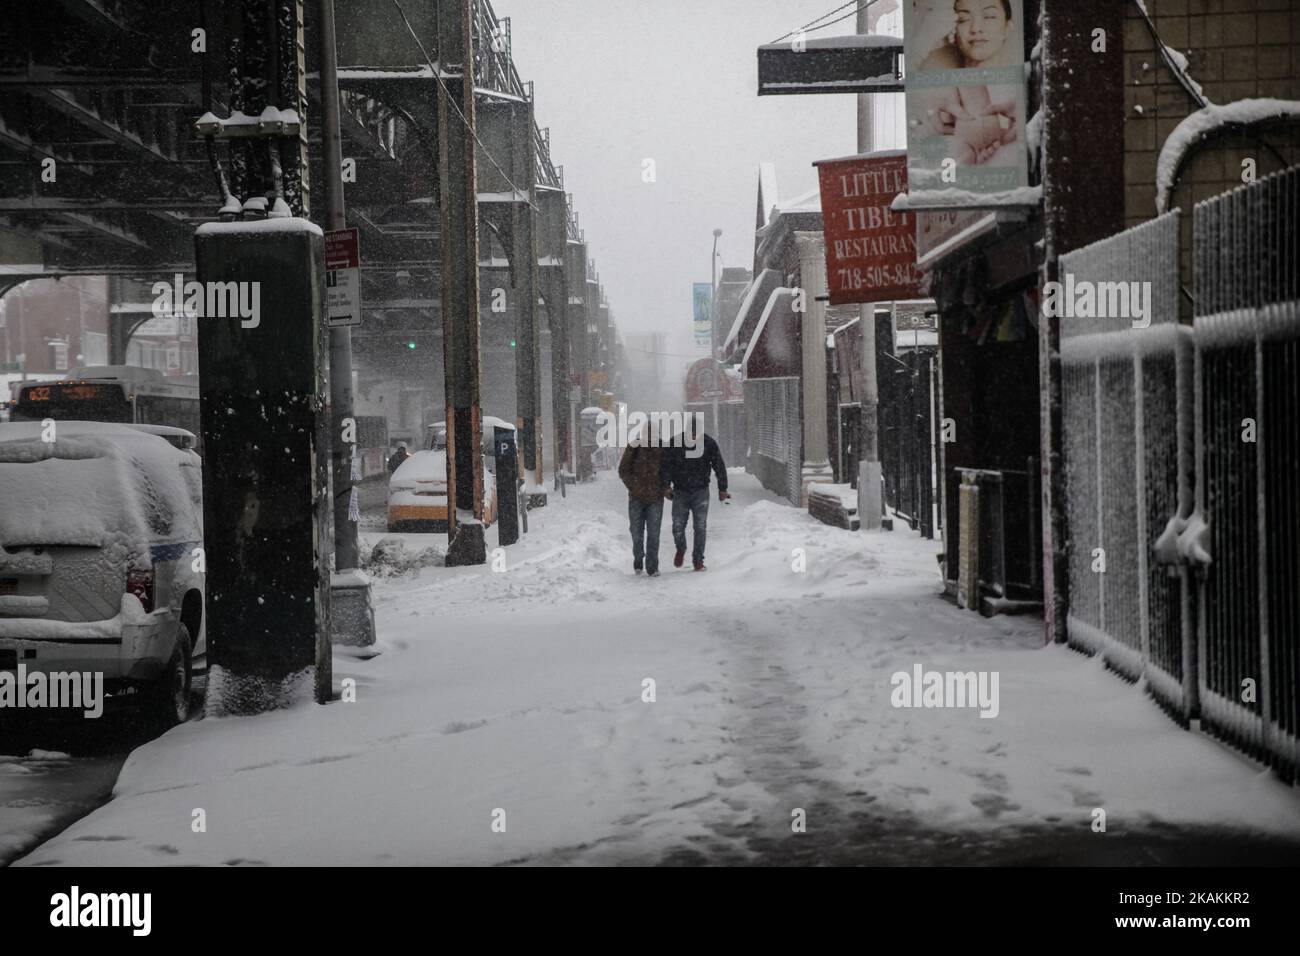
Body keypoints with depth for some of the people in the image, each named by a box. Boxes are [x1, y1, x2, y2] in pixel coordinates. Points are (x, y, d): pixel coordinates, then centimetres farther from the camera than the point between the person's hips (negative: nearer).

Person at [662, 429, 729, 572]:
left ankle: (698, 560, 6)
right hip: (680, 491, 1)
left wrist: (722, 489, -1)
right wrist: (666, 486, -10)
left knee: (700, 527, -3)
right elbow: (666, 465, -2)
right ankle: (681, 549, 29)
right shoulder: (674, 443, -9)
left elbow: (719, 466, -2)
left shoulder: (709, 443, -8)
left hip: (700, 492, 0)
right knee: (678, 526, 0)